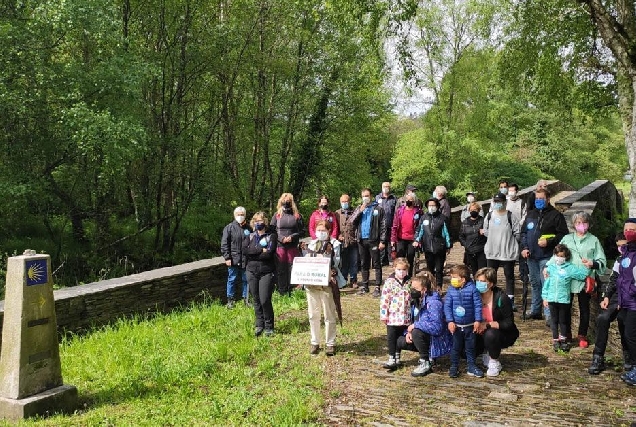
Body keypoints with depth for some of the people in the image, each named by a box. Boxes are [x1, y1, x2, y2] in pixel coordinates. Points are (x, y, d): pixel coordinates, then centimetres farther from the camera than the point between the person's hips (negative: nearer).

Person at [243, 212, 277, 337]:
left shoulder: (272, 235, -1)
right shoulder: (250, 236, 11)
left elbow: (269, 253, -15)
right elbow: (244, 249, -8)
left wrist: (252, 254, -8)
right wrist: (260, 249, -15)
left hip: (267, 272, -4)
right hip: (252, 272, 4)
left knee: (265, 300, -9)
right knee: (256, 300, 9)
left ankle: (269, 326, 8)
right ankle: (259, 325, 22)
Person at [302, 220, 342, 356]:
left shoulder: (334, 244, 1)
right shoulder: (311, 244, 14)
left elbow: (336, 263, -7)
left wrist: (331, 275, -23)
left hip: (327, 284, -4)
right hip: (311, 283, 4)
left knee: (329, 315, 2)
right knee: (313, 315, 10)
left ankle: (330, 344, 12)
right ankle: (315, 343, 21)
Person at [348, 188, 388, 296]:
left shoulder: (378, 208, 1)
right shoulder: (358, 209, 12)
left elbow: (383, 226, -3)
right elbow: (350, 222, 1)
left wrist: (382, 241, -9)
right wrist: (359, 211, -9)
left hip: (373, 240, -4)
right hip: (361, 240, 4)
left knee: (376, 264, 0)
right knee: (364, 264, 12)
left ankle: (377, 287, 4)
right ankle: (364, 286, 21)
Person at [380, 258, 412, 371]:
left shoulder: (409, 283, 3)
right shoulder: (390, 282, -7)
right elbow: (384, 299, -7)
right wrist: (384, 315, -8)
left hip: (405, 317, 3)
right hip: (393, 316, -3)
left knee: (400, 338, 13)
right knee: (391, 338, 0)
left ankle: (397, 358, 26)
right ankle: (391, 359, 7)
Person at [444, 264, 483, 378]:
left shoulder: (472, 289, -12)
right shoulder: (451, 290, -5)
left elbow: (478, 305, -8)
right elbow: (447, 306, -4)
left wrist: (478, 320, -9)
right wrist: (450, 321, -10)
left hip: (470, 325, -1)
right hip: (456, 325, 1)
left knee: (470, 347, 12)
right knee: (456, 347, 10)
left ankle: (472, 366, 26)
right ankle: (454, 367, 22)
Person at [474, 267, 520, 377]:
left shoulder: (501, 298, -21)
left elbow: (508, 324, -20)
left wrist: (487, 324, -29)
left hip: (504, 334, -4)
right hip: (483, 334, 4)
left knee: (490, 334, -37)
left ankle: (495, 363, -10)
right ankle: (486, 352, 16)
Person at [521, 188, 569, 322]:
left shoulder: (556, 215, -4)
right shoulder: (530, 214, 14)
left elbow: (563, 234, -7)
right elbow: (523, 232, 18)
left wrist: (548, 242, -18)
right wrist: (524, 248, 5)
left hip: (546, 257, -6)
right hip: (531, 256, 6)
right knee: (534, 283, 15)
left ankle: (549, 314, -4)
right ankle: (535, 310, 27)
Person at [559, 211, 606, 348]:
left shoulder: (593, 240, 1)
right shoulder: (567, 239, 7)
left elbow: (602, 261, -1)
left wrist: (593, 263, -21)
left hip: (585, 280, -1)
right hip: (567, 279, 2)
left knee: (584, 308, 10)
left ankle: (582, 335, 25)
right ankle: (566, 333, 26)